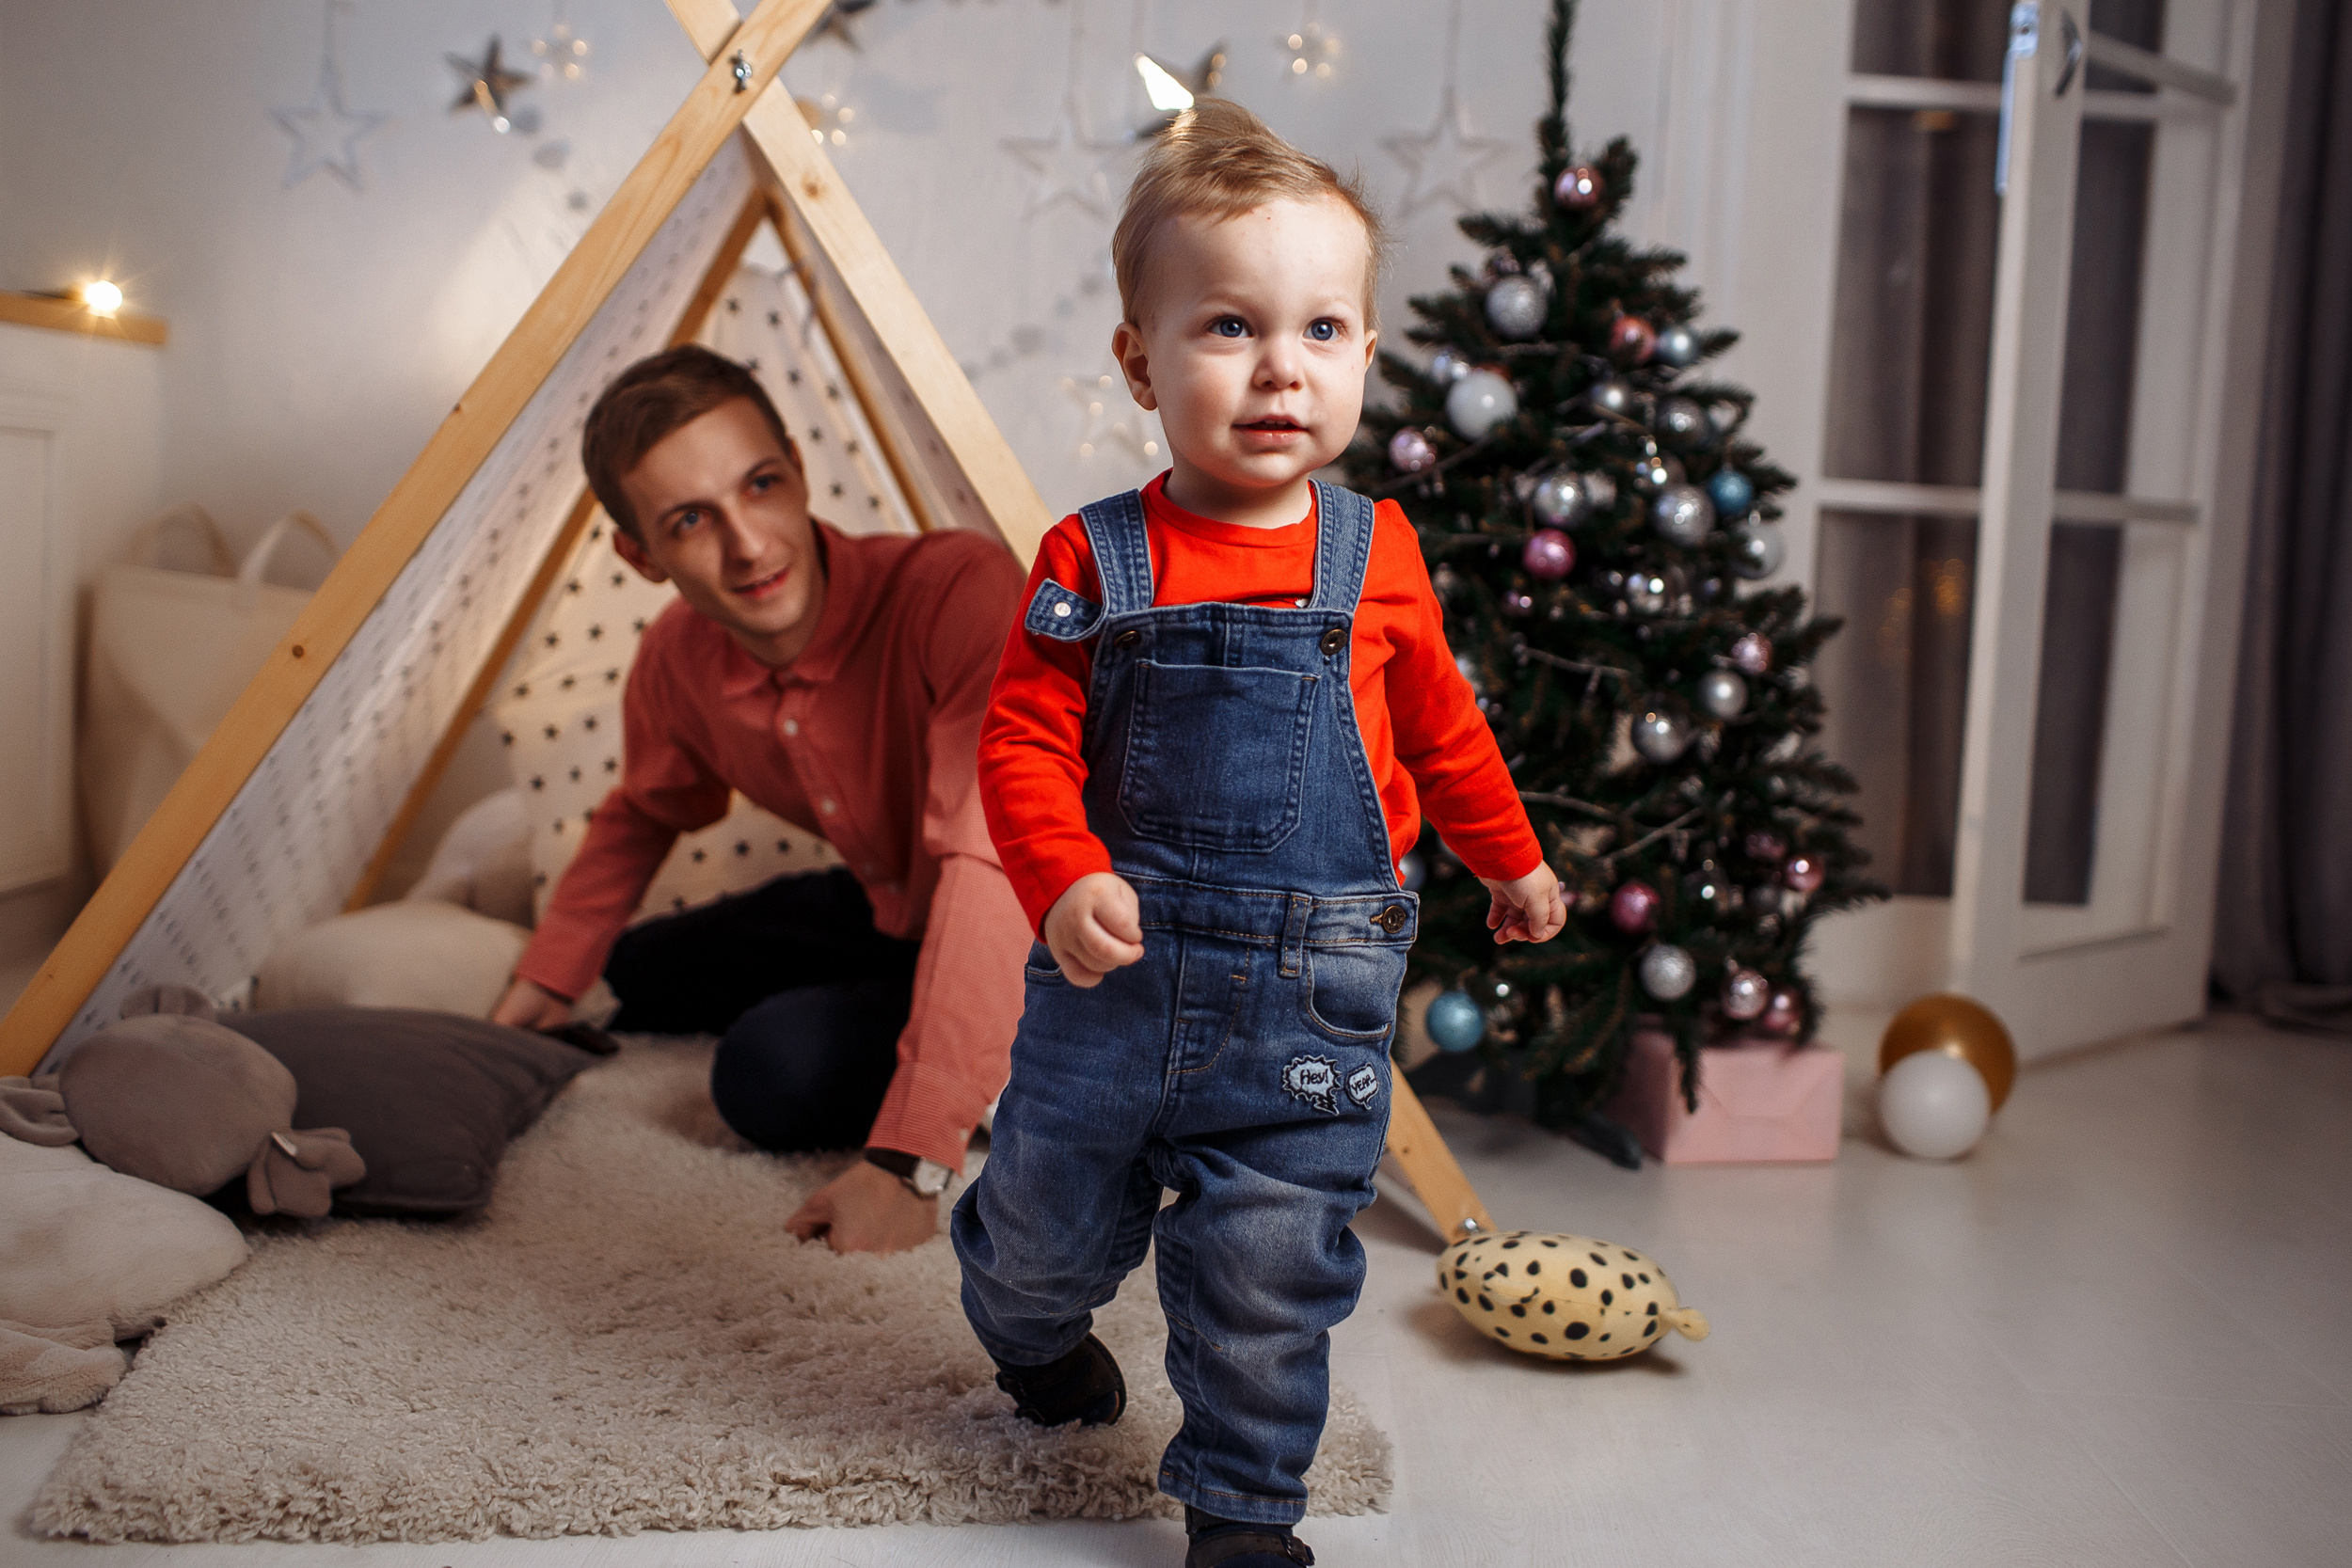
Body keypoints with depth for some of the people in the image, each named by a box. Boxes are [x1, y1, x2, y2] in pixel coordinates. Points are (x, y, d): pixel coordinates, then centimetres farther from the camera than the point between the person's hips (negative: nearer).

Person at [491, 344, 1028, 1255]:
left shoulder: (959, 592, -34)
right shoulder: (676, 661, -10)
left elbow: (998, 861, -45)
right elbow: (643, 815, 14)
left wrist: (908, 1163, -50)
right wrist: (544, 982, 12)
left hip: (1045, 938, -8)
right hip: (889, 909, 8)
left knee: (776, 1072, -28)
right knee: (646, 973, 21)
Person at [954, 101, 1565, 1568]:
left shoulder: (1376, 558, 0)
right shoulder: (1096, 560, -6)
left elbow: (1441, 724, 15)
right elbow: (1023, 739, -6)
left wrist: (1514, 859, 26)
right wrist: (1065, 884, -23)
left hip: (1311, 992, 0)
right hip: (1117, 967, 0)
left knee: (1270, 1274, 4)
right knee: (1053, 1211, 18)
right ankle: (1031, 1325, 54)